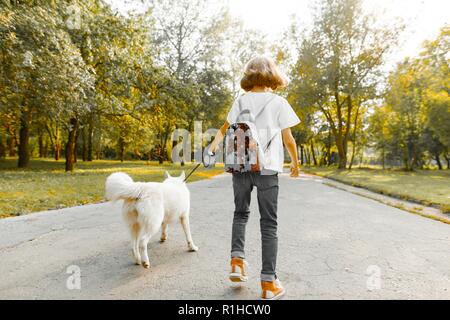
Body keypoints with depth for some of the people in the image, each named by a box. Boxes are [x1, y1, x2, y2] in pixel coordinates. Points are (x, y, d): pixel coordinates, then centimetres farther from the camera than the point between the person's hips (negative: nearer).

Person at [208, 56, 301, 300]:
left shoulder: (242, 100, 11)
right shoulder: (279, 102, 3)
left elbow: (226, 127, 2)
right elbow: (288, 138, 4)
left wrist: (215, 143, -11)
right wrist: (295, 163, 15)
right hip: (267, 168, -2)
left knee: (241, 213, 22)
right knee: (269, 223, 4)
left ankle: (237, 260, 8)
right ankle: (269, 282, 5)